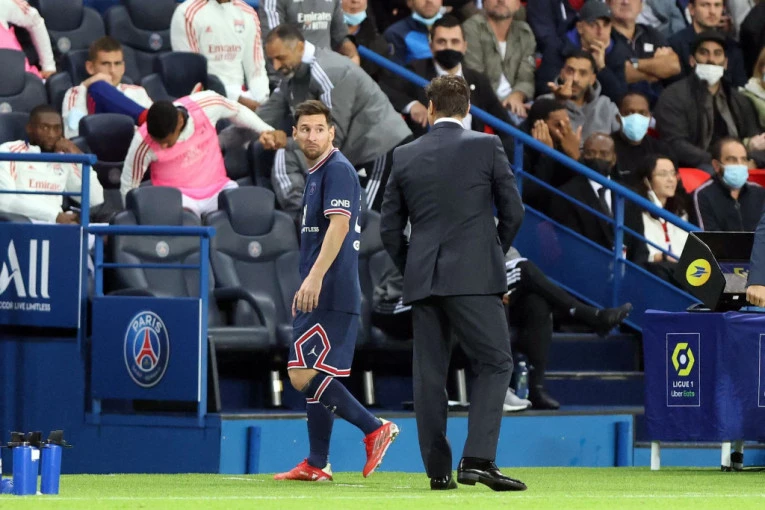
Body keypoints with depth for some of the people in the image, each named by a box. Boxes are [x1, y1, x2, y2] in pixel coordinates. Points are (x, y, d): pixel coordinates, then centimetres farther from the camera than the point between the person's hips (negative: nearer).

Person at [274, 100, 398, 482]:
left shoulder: (337, 170, -10)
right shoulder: (315, 173, 20)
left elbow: (339, 225, -23)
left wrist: (315, 277, -31)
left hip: (331, 293, -10)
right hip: (318, 297, 10)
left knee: (304, 376, -13)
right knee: (314, 379, 10)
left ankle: (374, 428, -9)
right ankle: (316, 465, 12)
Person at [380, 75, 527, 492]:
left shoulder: (405, 156, 8)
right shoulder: (486, 147, -1)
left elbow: (389, 227, 9)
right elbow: (513, 211, 2)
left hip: (421, 280, 4)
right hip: (474, 276, -4)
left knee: (429, 374, 6)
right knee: (495, 364, -2)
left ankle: (437, 469, 6)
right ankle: (477, 460, -17)